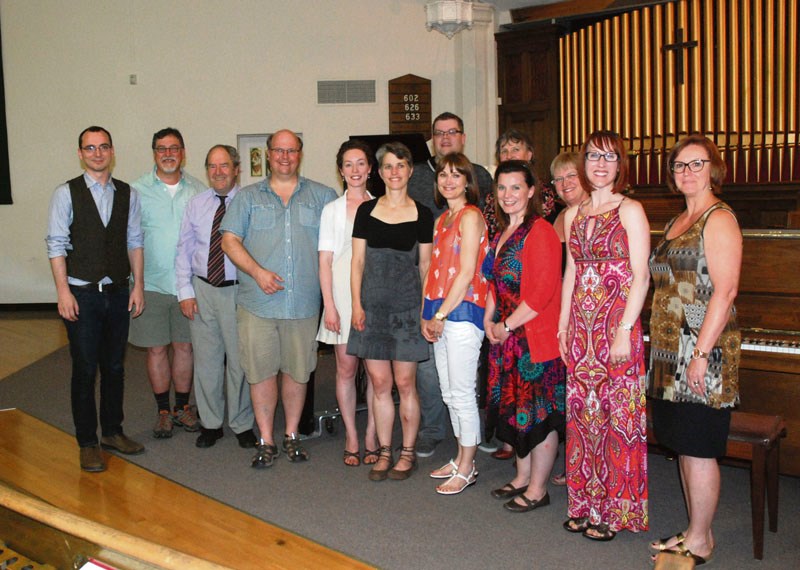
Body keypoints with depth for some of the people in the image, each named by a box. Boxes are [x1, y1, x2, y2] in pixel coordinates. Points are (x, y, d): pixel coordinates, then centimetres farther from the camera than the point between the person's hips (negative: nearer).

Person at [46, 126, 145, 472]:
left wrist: (137, 286, 3)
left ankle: (112, 432, 28)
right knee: (85, 370, 3)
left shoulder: (127, 194, 6)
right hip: (81, 294, -3)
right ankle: (87, 443, 15)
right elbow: (56, 245, -6)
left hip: (118, 293, 3)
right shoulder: (66, 194, -4)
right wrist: (63, 292, -12)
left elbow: (135, 242, 8)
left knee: (115, 366, 13)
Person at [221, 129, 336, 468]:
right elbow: (230, 240, 3)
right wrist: (257, 272, -12)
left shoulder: (322, 196, 10)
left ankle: (292, 436, 23)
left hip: (304, 302, 0)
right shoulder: (248, 197, 10)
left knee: (297, 371, 8)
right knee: (261, 371, 2)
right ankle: (266, 441, 14)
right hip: (258, 302, 0)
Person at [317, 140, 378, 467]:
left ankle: (371, 437, 13)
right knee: (346, 368, 2)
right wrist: (329, 305, -6)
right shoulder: (332, 210, 6)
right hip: (343, 293, -1)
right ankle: (351, 438, 14)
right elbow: (325, 260, 3)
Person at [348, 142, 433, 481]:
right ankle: (384, 451, 19)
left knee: (405, 383, 2)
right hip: (373, 305, 2)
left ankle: (408, 452, 17)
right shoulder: (366, 211, 7)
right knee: (379, 383, 6)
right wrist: (356, 304, -1)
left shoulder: (421, 214, 3)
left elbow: (425, 265, 5)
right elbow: (357, 261, 7)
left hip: (407, 305, -2)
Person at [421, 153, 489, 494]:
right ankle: (462, 458, 28)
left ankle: (466, 470, 9)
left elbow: (466, 273, -15)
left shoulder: (470, 216, -9)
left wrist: (441, 315, -13)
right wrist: (427, 315, 7)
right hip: (440, 314, 9)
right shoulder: (442, 219, 17)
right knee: (449, 393, 15)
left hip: (463, 311, -9)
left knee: (461, 394, -2)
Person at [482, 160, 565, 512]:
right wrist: (489, 320, 6)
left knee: (539, 413, 2)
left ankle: (537, 489, 14)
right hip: (505, 337, 9)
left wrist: (507, 326, -14)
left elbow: (542, 291, -20)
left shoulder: (540, 231, -15)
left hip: (536, 336, -9)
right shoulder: (503, 232, 13)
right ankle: (522, 477, 31)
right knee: (515, 408, 16)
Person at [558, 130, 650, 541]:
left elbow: (640, 277, -10)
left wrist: (624, 331, -17)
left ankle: (614, 510, 12)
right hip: (581, 326, 6)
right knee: (581, 412, 9)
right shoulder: (573, 214, 13)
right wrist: (563, 325, 10)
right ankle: (584, 503, 21)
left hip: (617, 325, -5)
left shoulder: (630, 210, -5)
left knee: (616, 413, 0)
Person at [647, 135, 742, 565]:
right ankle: (695, 532, 27)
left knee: (698, 448, -1)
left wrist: (701, 353, -23)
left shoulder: (719, 219, -10)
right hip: (671, 351, 9)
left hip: (702, 350, -9)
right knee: (682, 445, 14)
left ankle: (700, 542, 13)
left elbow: (725, 291, -18)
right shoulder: (677, 222, 17)